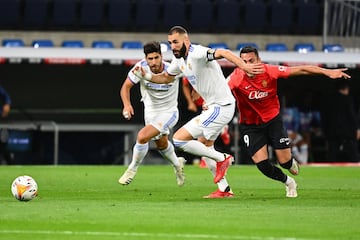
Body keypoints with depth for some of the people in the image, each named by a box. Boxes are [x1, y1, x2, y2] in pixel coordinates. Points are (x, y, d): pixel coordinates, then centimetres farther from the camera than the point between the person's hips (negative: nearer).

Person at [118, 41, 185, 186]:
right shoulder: (141, 67, -23)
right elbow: (126, 86, -15)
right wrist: (127, 104, -34)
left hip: (168, 113, -5)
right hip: (150, 111, 5)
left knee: (142, 136, -24)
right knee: (161, 144, 26)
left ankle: (133, 169, -1)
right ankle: (177, 164, 58)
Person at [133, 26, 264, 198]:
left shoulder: (197, 53, -22)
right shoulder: (179, 60, 9)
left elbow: (223, 53, -38)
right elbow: (166, 78, 27)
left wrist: (244, 66, -54)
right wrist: (146, 76, 9)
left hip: (221, 107, -11)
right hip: (213, 106, 11)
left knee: (179, 139, -13)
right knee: (206, 147, 25)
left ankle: (222, 158, -3)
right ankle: (224, 190, 30)